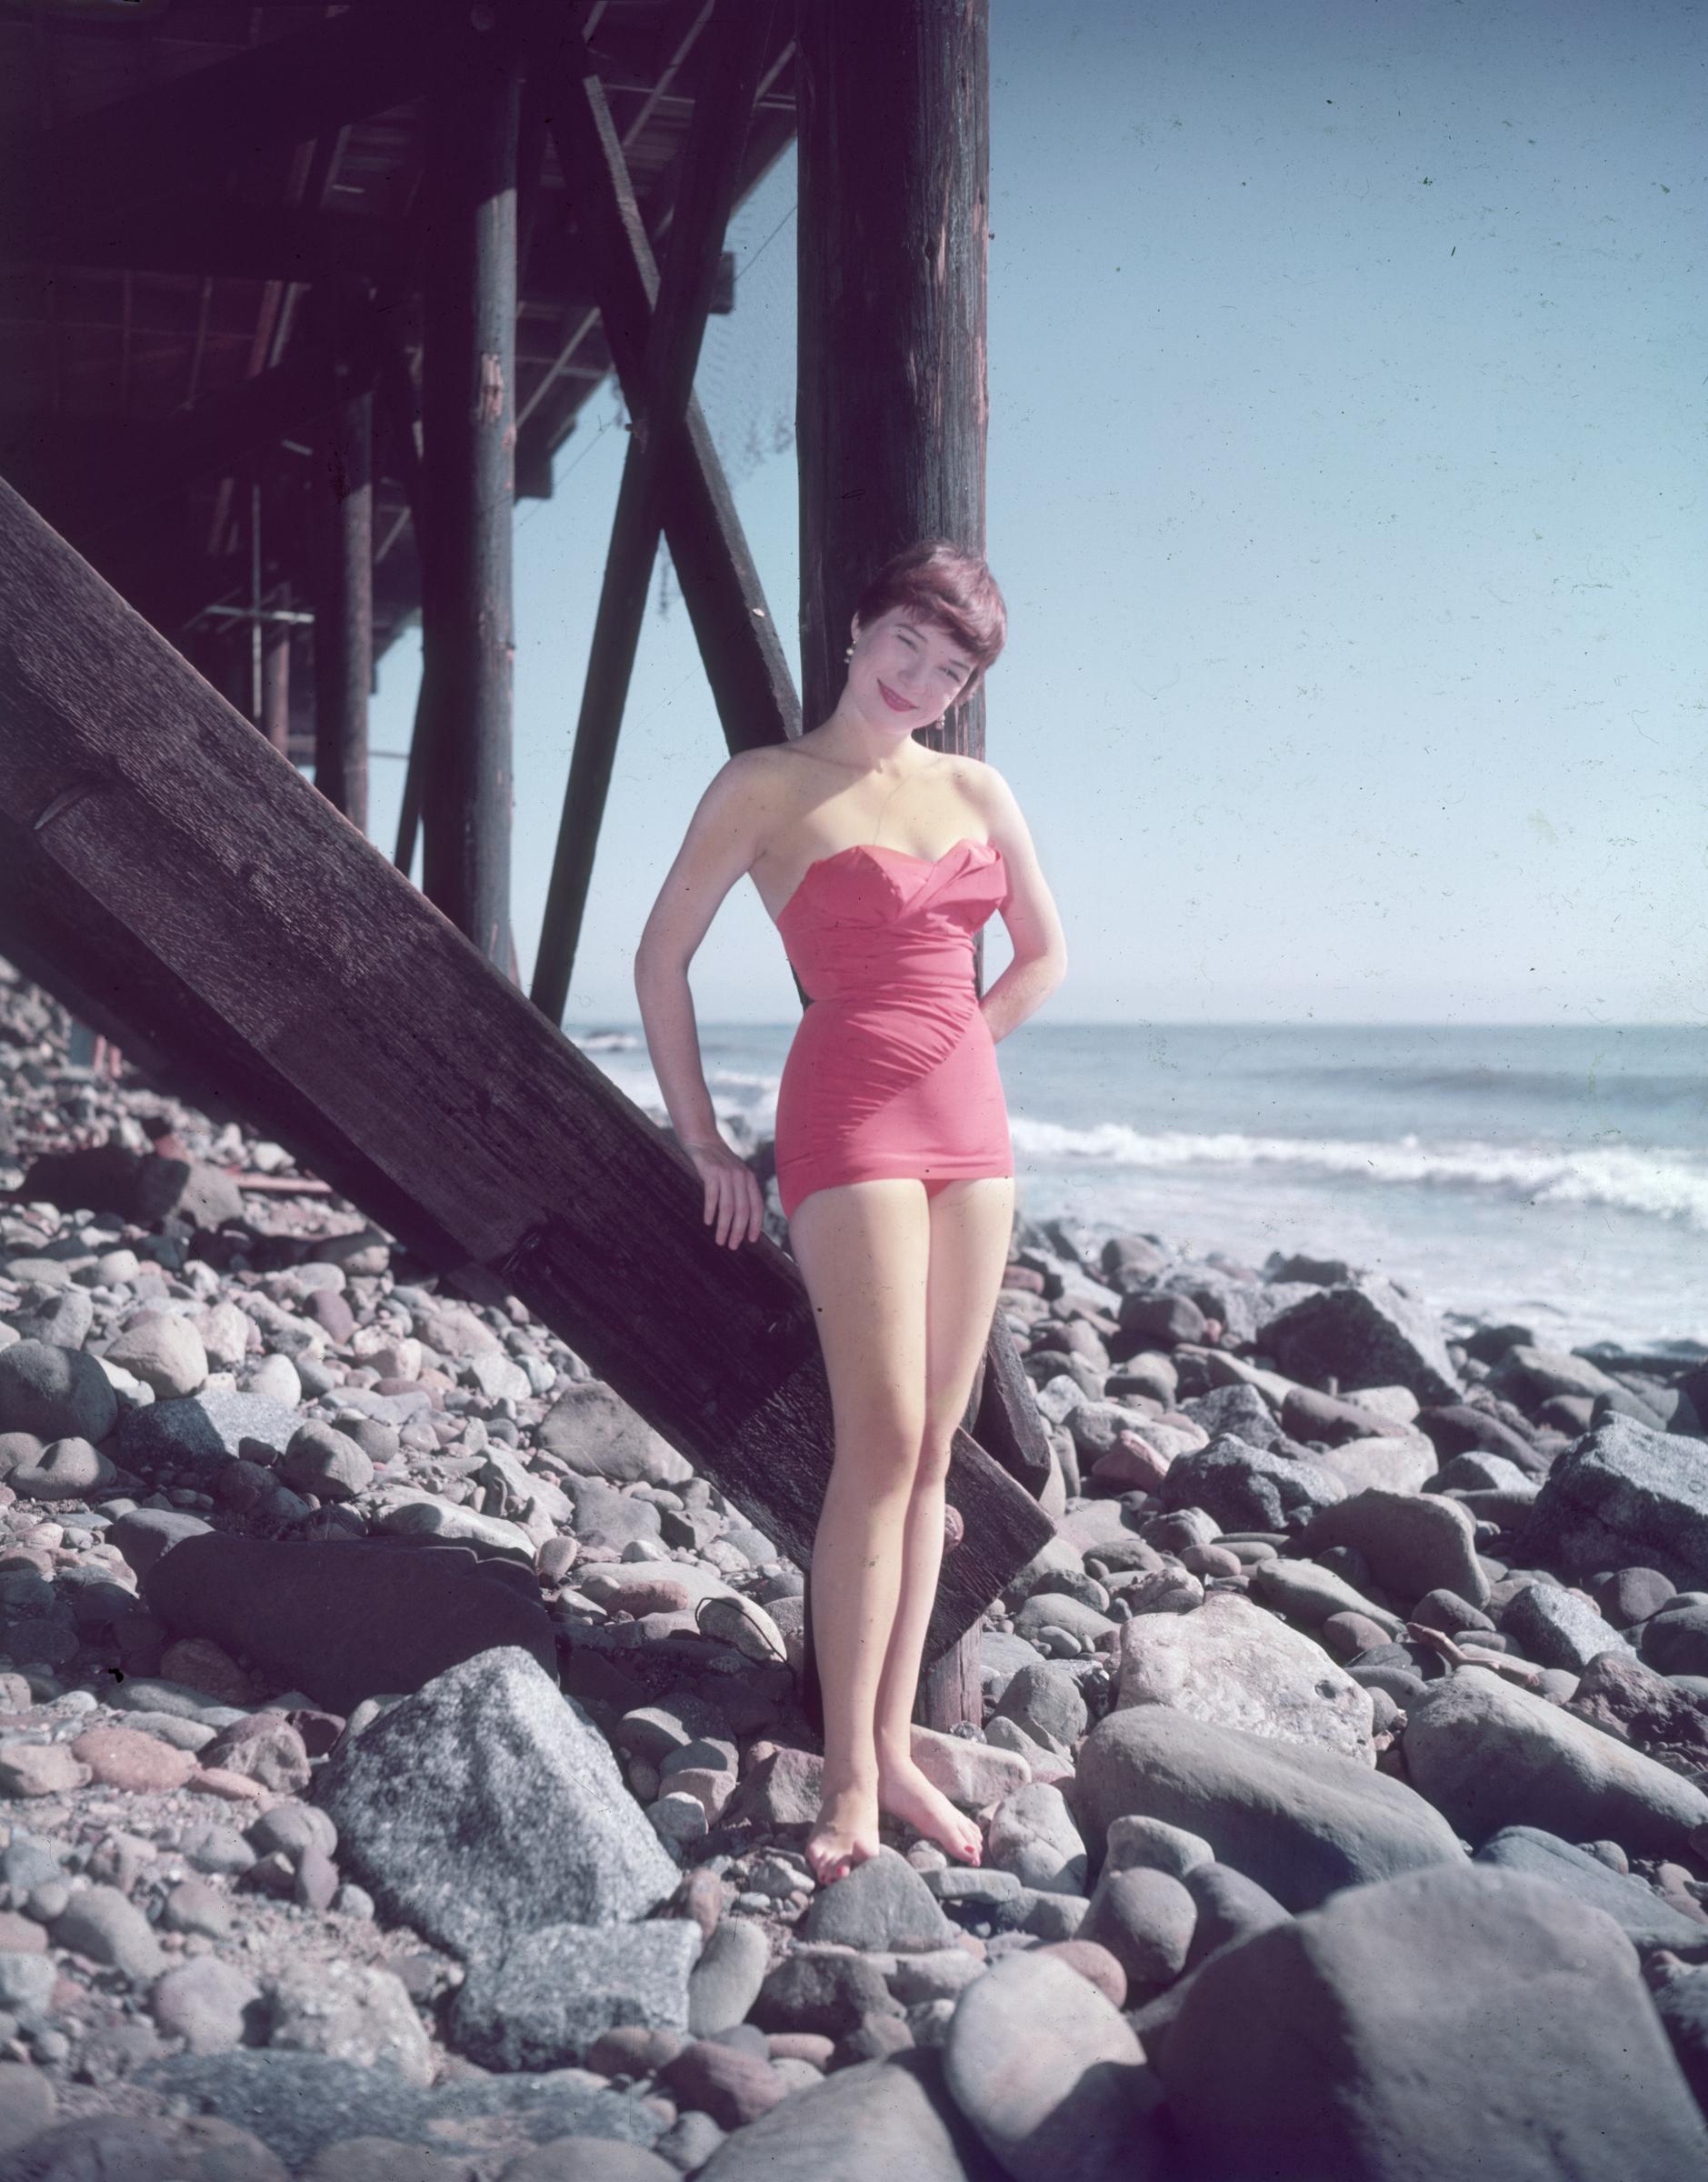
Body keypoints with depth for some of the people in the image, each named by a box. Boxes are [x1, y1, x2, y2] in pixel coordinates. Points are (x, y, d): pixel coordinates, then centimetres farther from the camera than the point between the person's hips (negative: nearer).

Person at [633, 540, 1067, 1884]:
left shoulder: (978, 791, 12)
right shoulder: (769, 788, -2)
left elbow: (1044, 952, 23)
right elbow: (663, 957, 0)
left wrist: (954, 1052, 13)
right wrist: (701, 1136, -1)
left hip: (968, 1122, 6)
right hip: (849, 1119, -5)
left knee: (931, 1454, 5)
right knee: (881, 1443, -12)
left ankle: (894, 1745, 14)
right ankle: (848, 1778, -5)